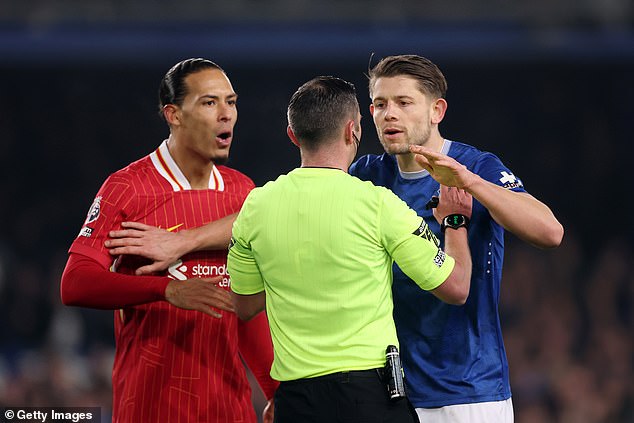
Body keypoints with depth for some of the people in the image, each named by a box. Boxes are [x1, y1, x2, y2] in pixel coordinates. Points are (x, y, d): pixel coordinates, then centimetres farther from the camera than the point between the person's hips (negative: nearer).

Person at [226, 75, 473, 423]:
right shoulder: (377, 204, -8)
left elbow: (245, 308, 16)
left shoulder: (256, 206, 3)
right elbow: (455, 288, -1)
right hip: (371, 394, -4)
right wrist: (455, 220, 16)